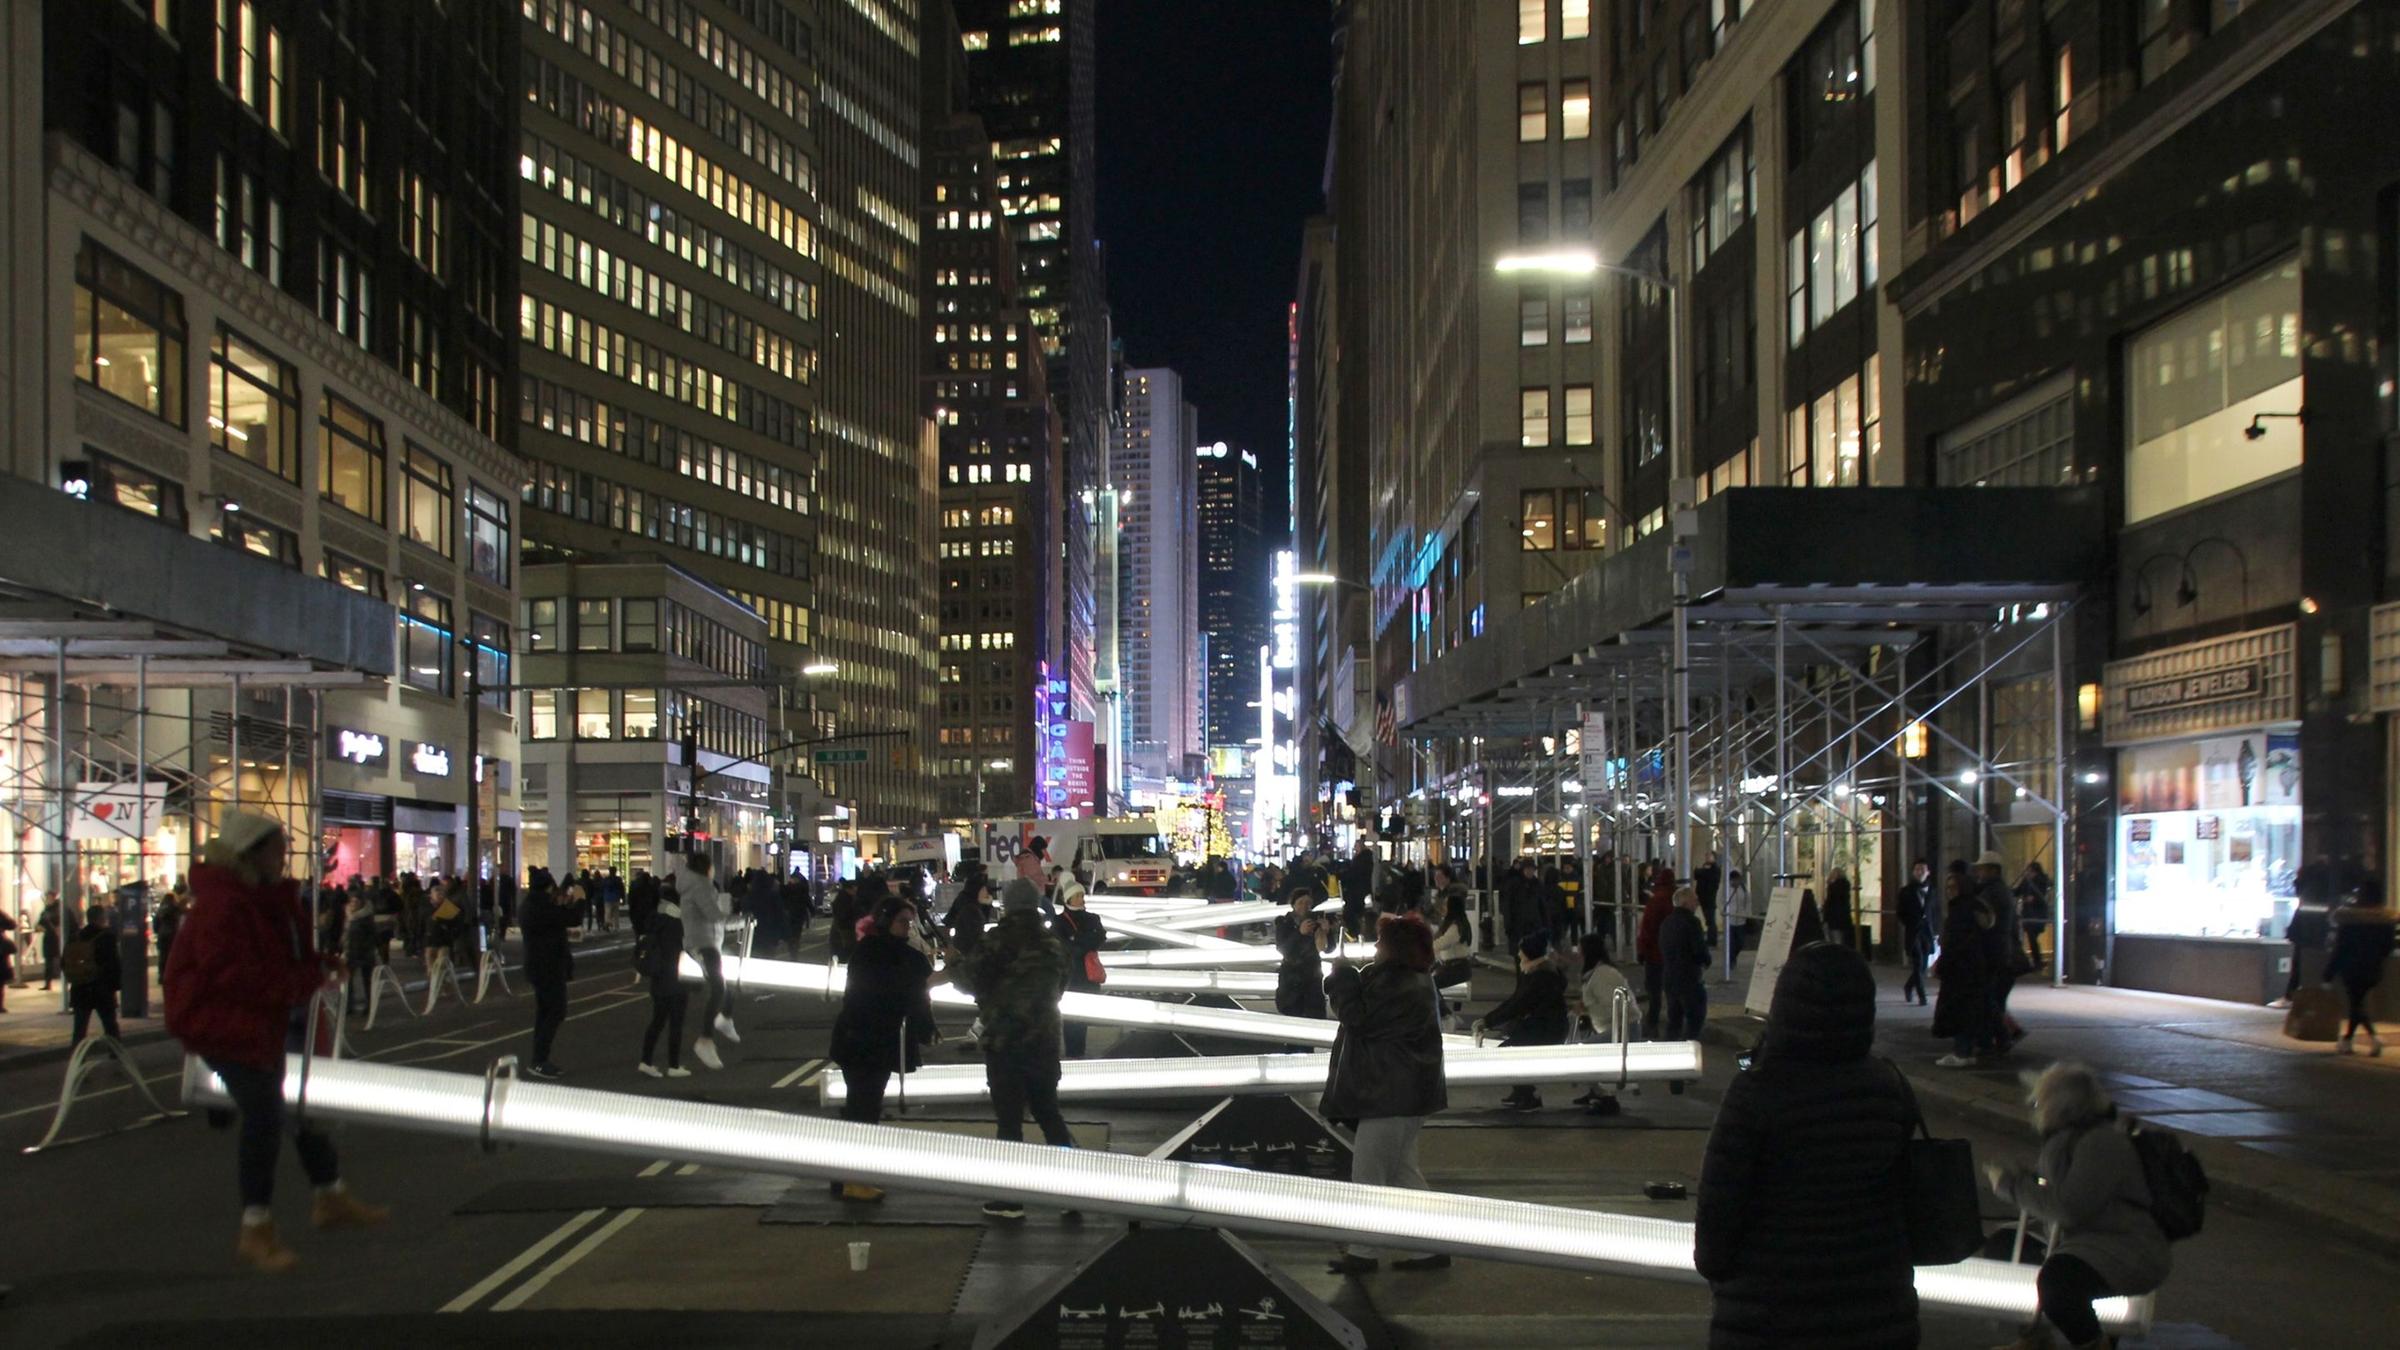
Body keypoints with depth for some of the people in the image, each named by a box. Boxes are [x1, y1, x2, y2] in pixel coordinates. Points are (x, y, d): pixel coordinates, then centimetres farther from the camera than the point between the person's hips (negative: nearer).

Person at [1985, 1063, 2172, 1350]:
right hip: (2081, 1240, 10)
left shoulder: (2103, 1142, -19)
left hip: (2130, 1256, -10)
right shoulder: (2067, 1137, 11)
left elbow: (2069, 1208, -25)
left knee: (2057, 1283, -33)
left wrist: (2011, 1184, -16)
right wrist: (2019, 1177, 5)